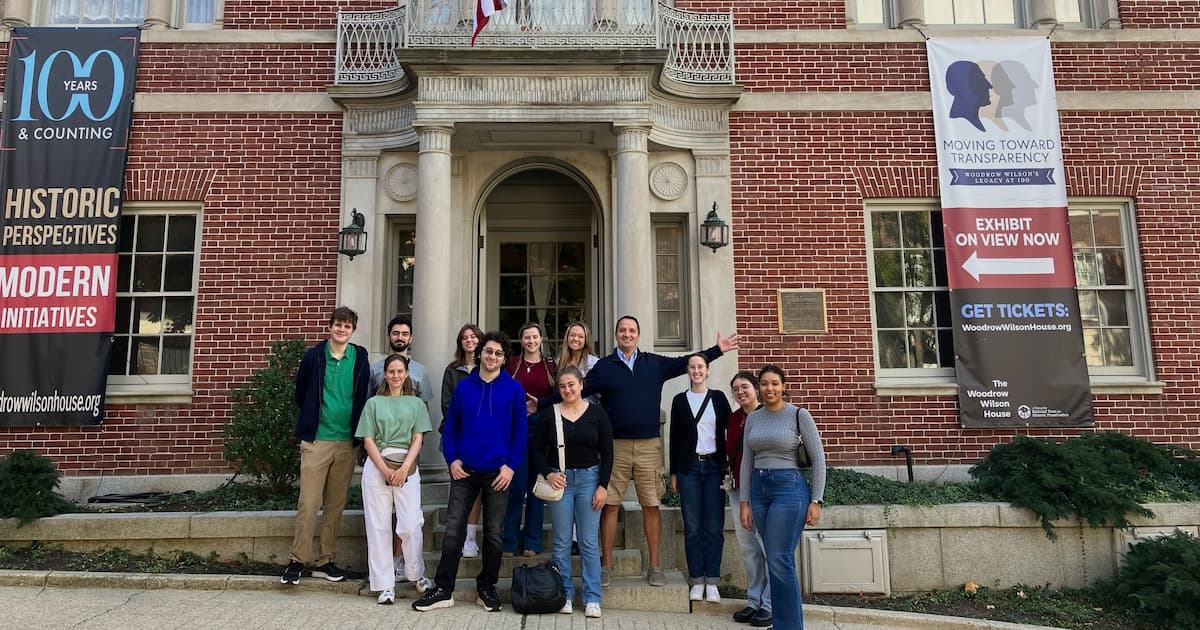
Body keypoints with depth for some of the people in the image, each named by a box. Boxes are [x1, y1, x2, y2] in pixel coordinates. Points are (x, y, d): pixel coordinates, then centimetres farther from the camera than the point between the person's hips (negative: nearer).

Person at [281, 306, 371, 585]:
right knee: (308, 503, -4)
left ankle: (325, 561, 17)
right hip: (316, 440, -2)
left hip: (347, 442, 2)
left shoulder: (360, 358, 4)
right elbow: (300, 394, 12)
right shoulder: (313, 356, 0)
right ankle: (297, 560, 7)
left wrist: (359, 433, 9)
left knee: (336, 505, 8)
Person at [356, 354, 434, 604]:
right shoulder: (374, 403, 10)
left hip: (406, 466, 0)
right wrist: (385, 470, -8)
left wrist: (404, 468, -10)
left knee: (410, 525, -8)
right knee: (378, 526, 1)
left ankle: (417, 574, 14)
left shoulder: (415, 403, 11)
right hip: (377, 466, 1)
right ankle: (385, 585, 9)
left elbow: (418, 439, 5)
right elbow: (368, 440, 4)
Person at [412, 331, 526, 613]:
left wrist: (511, 465, -10)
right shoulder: (464, 387, 5)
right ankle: (443, 589, 11)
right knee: (453, 530, 2)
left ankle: (487, 588, 23)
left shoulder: (513, 388, -1)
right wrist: (451, 459, -5)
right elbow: (450, 427, 8)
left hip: (497, 473, -1)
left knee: (493, 533, 9)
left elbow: (520, 430, -2)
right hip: (464, 471, 1)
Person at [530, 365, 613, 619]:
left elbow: (607, 452, 1)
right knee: (561, 543, 6)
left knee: (589, 542, 2)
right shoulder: (548, 413, 2)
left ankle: (592, 598, 9)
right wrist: (548, 473, -9)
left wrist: (603, 485, -4)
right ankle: (564, 595, 17)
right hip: (559, 480, 1)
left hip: (589, 479, -1)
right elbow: (537, 449, 5)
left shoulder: (596, 413, 0)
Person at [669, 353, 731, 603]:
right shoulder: (680, 400, 8)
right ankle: (697, 581, 11)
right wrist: (674, 473, 5)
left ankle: (712, 582, 8)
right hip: (689, 467, 0)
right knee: (692, 526, 2)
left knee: (714, 526, -1)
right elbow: (674, 438, 8)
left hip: (714, 465, 0)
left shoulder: (718, 397, 7)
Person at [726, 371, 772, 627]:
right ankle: (753, 602, 22)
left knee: (768, 546, -3)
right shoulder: (733, 418, 12)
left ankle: (770, 606, 8)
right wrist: (729, 474, 3)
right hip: (738, 488, 6)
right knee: (747, 548, 12)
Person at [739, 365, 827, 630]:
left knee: (779, 560, -9)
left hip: (789, 488, -5)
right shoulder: (753, 418, 9)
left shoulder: (799, 415, -5)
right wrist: (744, 502, 7)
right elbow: (747, 461, 10)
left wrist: (816, 500, -8)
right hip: (759, 488, 5)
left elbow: (818, 458, -4)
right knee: (777, 561, 10)